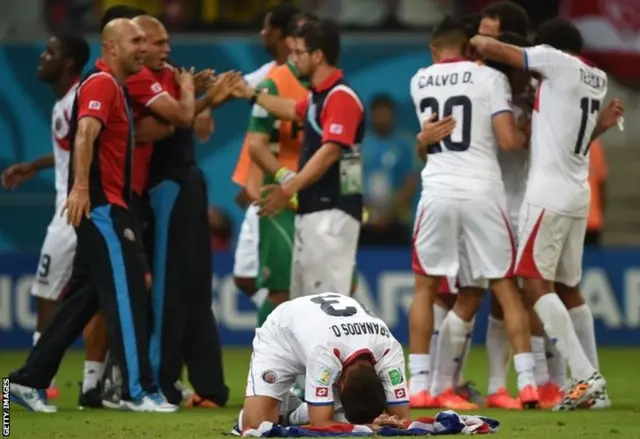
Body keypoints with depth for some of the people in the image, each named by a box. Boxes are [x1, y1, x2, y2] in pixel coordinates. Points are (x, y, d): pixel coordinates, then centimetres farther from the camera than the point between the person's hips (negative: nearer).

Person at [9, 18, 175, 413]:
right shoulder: (101, 84, -11)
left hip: (108, 206, 10)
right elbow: (85, 133, -26)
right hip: (99, 204, -10)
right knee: (126, 293, -8)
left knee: (85, 298, 11)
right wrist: (81, 187, -37)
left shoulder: (116, 87, 20)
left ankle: (30, 380, 13)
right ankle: (139, 391, -6)